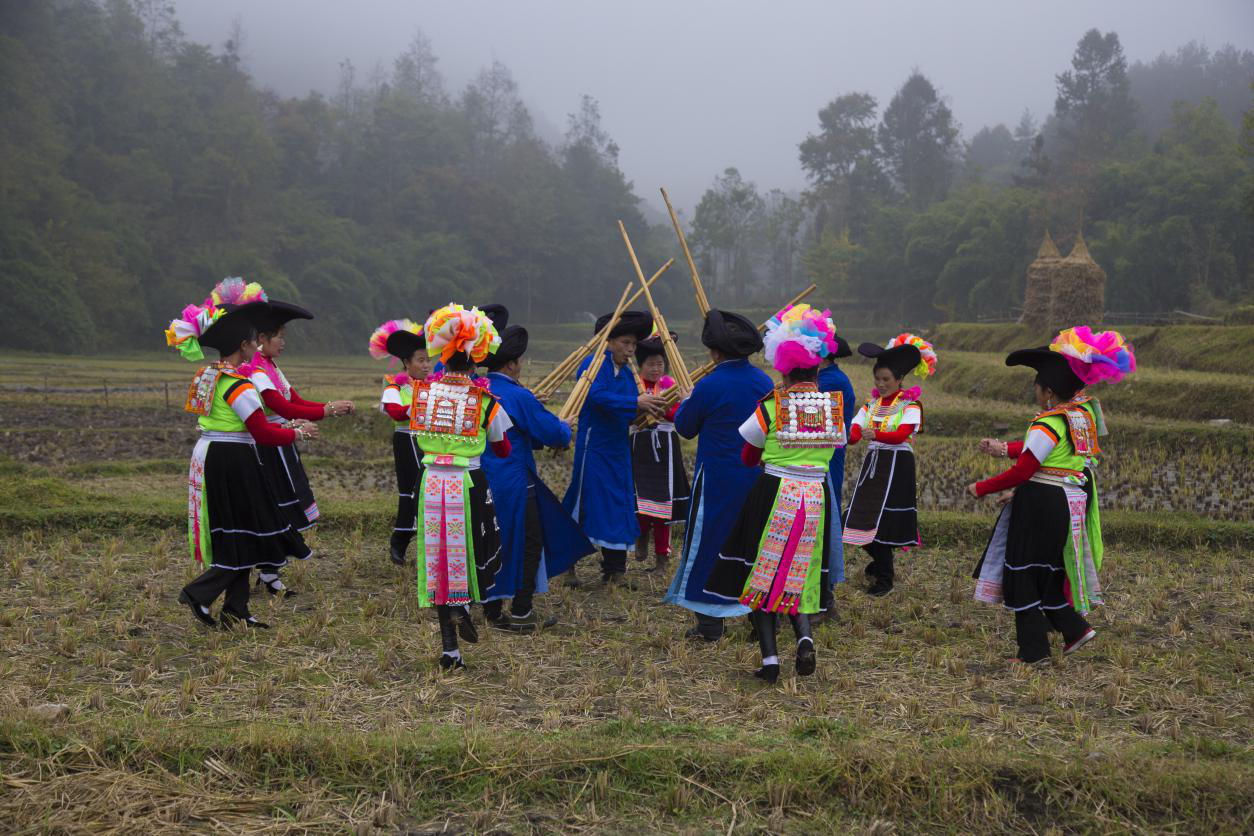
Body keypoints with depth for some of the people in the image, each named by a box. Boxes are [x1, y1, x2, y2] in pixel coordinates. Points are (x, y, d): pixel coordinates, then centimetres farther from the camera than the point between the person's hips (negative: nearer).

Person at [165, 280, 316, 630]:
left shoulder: (206, 375, 10)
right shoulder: (239, 385, -18)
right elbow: (262, 433, -16)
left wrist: (285, 426, 17)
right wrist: (297, 433, -1)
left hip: (207, 457, 9)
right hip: (233, 462, -9)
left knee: (234, 538, 14)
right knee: (245, 538, 3)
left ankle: (235, 612, 17)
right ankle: (198, 593, 0)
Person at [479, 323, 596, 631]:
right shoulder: (518, 396, -15)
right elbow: (553, 433, -11)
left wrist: (545, 439, 22)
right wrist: (565, 429, 12)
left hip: (481, 480, 7)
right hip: (514, 484, -7)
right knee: (528, 544, 5)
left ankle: (492, 612, 19)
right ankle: (521, 614, 6)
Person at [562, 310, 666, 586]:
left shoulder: (626, 372, 12)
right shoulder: (592, 365, -11)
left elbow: (629, 415, 10)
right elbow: (598, 397, -29)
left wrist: (646, 408, -11)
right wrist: (636, 402, -35)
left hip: (618, 451, 7)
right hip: (593, 448, -7)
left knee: (618, 509, 7)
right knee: (584, 507, -1)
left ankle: (613, 572, 14)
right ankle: (568, 567, 12)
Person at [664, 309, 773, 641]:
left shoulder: (709, 386, -16)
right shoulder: (764, 381, 1)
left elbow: (685, 428, -3)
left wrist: (686, 402, 18)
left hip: (717, 481, -5)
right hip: (758, 478, 5)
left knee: (708, 544, 4)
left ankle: (709, 624, 6)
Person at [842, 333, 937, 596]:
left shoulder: (910, 405, -6)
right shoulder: (871, 404, 10)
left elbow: (901, 435, -23)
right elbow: (853, 434, -1)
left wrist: (875, 435, -39)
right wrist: (844, 434, -24)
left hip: (897, 466, -5)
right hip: (872, 463, 5)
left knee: (884, 522, -5)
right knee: (863, 520, 5)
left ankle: (885, 579, 10)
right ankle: (881, 562, 32)